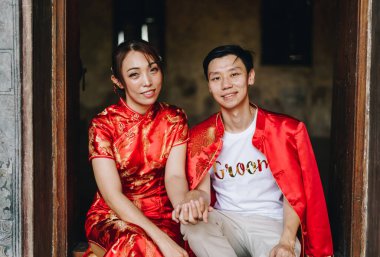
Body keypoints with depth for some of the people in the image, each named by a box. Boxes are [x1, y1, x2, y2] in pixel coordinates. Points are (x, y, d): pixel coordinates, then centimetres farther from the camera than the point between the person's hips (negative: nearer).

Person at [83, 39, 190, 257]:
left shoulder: (174, 118, 3)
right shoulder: (103, 124, -8)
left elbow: (175, 176, -9)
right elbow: (112, 195, -16)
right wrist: (162, 239, -29)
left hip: (162, 216, 2)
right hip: (113, 216, -2)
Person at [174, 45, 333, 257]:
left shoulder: (284, 130, -3)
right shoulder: (201, 136, 4)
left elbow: (295, 194, -3)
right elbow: (203, 189, 0)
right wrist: (196, 200, -27)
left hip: (270, 223, -3)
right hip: (224, 222, 3)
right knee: (191, 223, -30)